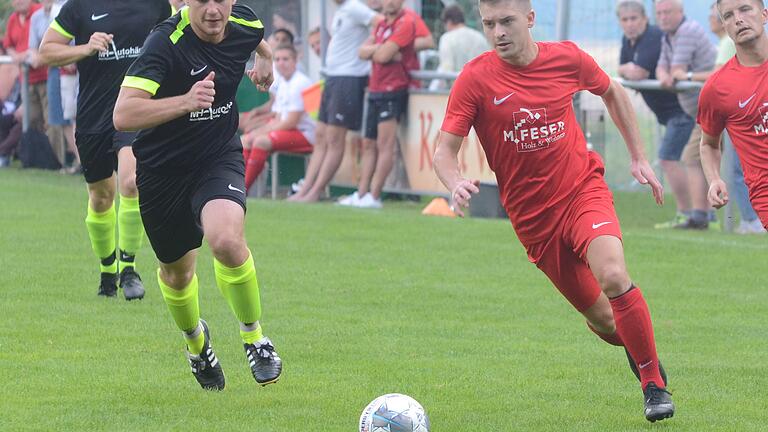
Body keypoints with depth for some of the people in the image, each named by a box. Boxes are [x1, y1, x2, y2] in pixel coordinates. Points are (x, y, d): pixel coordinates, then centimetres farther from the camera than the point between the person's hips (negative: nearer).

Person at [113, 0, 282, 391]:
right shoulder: (166, 43, -27)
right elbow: (123, 115, -38)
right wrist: (185, 101, -47)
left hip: (219, 157, 2)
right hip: (162, 169, -2)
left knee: (226, 239, -28)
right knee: (176, 271, 16)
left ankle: (254, 337, -5)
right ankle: (195, 340, 50)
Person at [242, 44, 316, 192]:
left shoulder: (299, 83, -16)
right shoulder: (283, 84, 15)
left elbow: (291, 122, -20)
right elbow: (278, 119, 15)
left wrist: (262, 131, -14)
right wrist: (258, 131, -4)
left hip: (306, 134, -10)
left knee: (261, 141, -26)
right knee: (246, 140, 4)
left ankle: (243, 189, -21)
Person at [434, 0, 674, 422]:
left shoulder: (567, 58, -6)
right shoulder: (476, 79, -12)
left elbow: (612, 93, 15)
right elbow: (445, 150, -12)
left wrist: (639, 158, 14)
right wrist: (456, 184, -33)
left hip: (583, 189, 0)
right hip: (532, 216, 0)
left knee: (613, 276, -27)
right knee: (602, 319, 3)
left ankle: (655, 385, -13)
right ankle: (637, 348, 38)